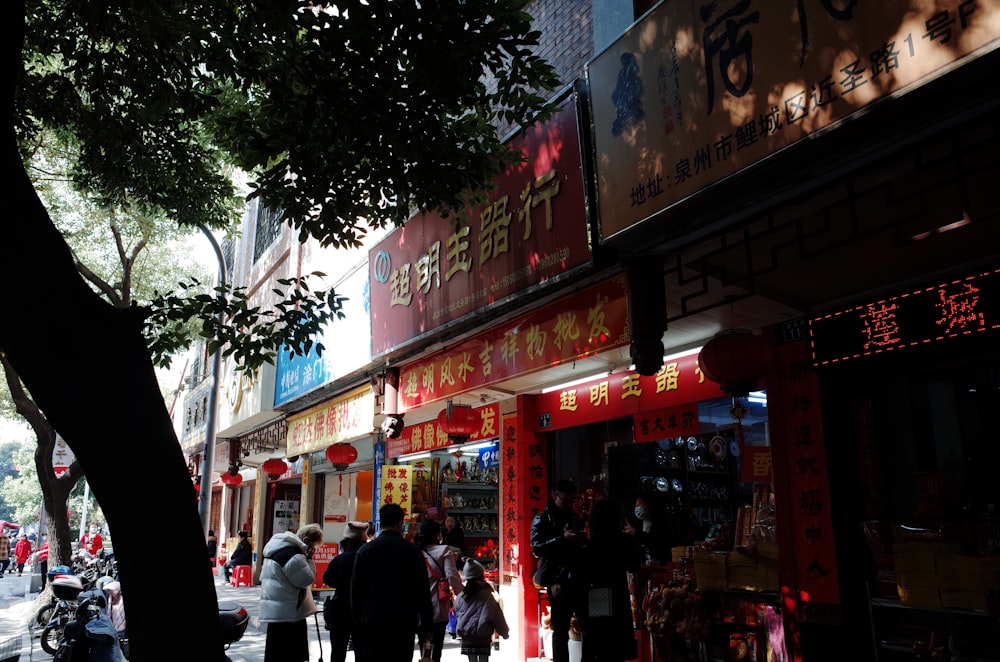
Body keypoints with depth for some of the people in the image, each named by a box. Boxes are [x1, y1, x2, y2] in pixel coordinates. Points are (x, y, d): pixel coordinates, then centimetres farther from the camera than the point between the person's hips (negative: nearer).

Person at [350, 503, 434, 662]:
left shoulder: (364, 551, 2)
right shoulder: (412, 551, -3)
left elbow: (356, 591, 3)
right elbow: (422, 591, -3)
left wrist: (358, 622, 11)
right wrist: (426, 625, 4)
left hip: (372, 622, 1)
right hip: (404, 624, -1)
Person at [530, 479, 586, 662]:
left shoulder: (576, 519, 18)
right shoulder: (542, 519, 3)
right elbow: (536, 547, -10)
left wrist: (583, 539, 4)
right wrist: (562, 539, -20)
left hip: (577, 577, 4)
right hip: (557, 578, -4)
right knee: (560, 629, -1)